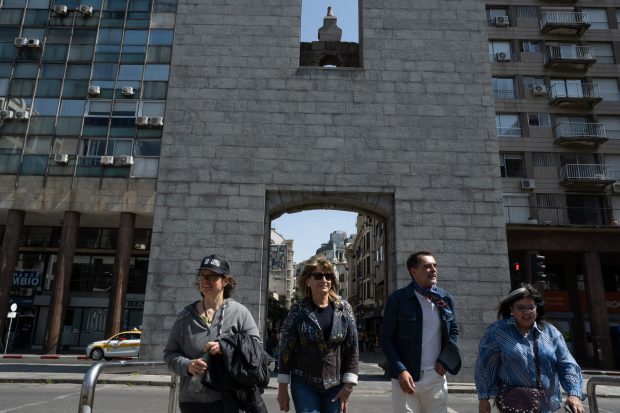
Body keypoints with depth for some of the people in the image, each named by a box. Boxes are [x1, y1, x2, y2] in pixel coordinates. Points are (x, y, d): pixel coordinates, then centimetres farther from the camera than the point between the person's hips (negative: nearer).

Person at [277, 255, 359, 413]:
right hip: (304, 385, -1)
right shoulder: (298, 309, -3)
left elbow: (353, 348, 1)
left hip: (335, 386, 1)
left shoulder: (344, 308, 0)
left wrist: (348, 386, -2)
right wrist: (282, 388, 0)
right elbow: (286, 349, 0)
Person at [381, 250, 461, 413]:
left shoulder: (446, 299, 7)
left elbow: (453, 331, 16)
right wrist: (400, 371, -14)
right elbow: (387, 339, -5)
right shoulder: (397, 299, -6)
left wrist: (444, 360, 1)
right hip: (406, 376, -3)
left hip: (436, 376, 4)